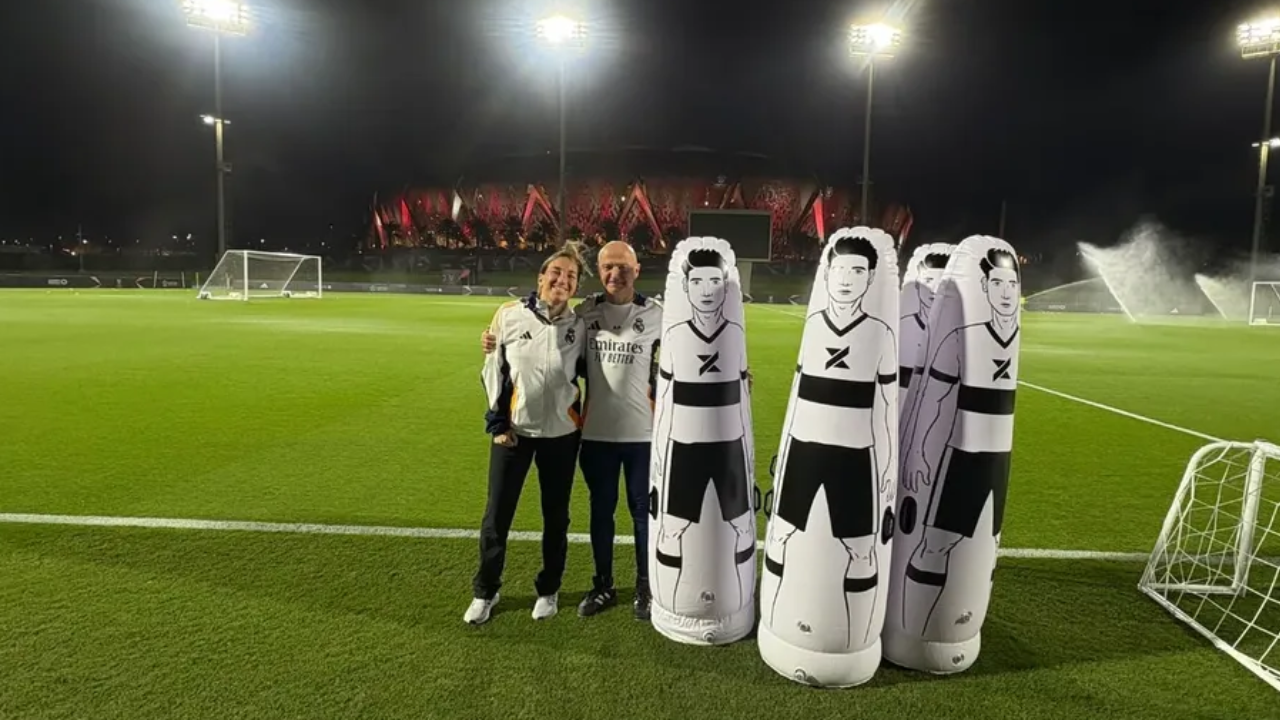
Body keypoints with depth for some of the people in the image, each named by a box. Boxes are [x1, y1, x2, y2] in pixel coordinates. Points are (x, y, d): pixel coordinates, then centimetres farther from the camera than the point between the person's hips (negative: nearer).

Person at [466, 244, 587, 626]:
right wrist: (497, 423, -5)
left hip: (561, 433, 1)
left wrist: (584, 415, -1)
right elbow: (493, 371, -2)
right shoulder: (510, 315, -6)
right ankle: (485, 591, 27)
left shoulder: (579, 326, -2)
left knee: (556, 516, 12)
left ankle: (549, 589, 32)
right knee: (496, 516, 6)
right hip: (513, 431, -1)